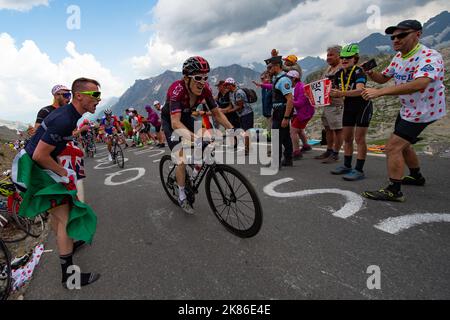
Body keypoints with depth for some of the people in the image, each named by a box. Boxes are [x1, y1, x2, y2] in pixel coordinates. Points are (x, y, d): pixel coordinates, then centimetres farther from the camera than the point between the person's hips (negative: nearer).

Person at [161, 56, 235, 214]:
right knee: (182, 158, -14)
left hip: (186, 117, 5)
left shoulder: (205, 88, -23)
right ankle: (182, 197, 4)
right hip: (169, 120, -5)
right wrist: (194, 137, -64)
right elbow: (175, 122, -48)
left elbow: (217, 113, -17)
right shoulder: (177, 89, -37)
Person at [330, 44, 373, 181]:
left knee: (359, 138, -8)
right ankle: (347, 166, 19)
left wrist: (341, 93, -48)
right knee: (347, 138, 9)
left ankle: (359, 170, -3)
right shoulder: (339, 74, 1)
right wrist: (332, 94, -11)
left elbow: (360, 90, -36)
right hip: (348, 107, 7)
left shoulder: (359, 72, -19)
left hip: (363, 106, -7)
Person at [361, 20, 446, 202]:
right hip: (408, 109, 9)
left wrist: (379, 92, -48)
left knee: (393, 147, -15)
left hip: (423, 111, -9)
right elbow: (383, 78, 12)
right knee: (403, 145, 22)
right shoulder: (398, 57, 2)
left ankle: (394, 191, -7)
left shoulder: (429, 57, -26)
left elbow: (419, 84, -44)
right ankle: (417, 177, 44)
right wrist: (370, 73, -10)